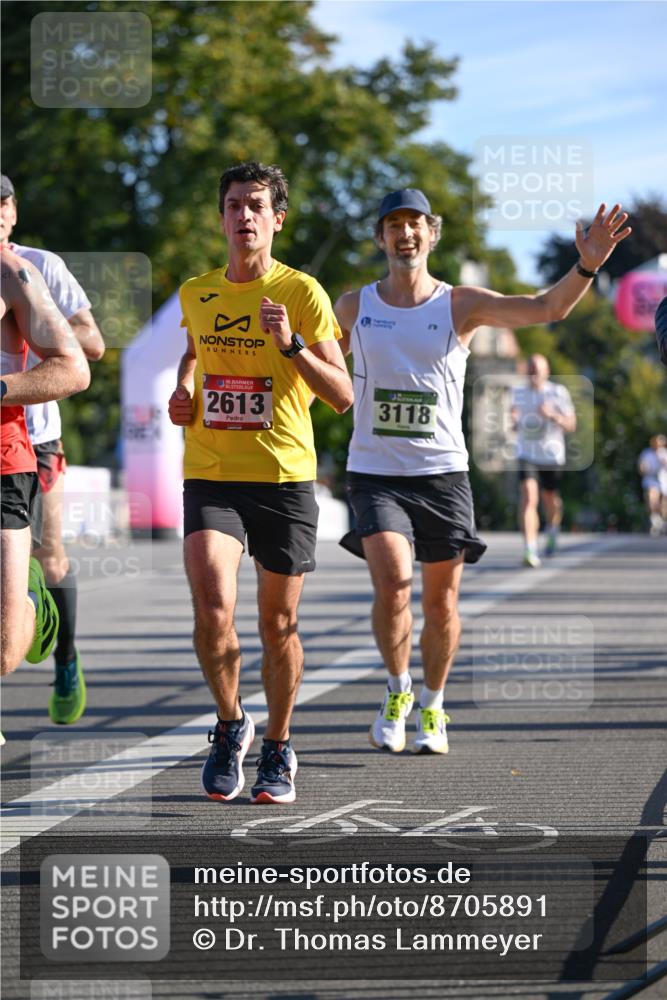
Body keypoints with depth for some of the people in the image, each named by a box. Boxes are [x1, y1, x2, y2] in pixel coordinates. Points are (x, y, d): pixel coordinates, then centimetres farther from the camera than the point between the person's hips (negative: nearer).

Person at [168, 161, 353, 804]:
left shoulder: (301, 293, -3)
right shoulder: (196, 293, 8)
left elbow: (342, 396, -6)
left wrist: (291, 345, -19)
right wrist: (183, 390, 12)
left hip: (284, 476, -2)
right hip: (209, 476, 2)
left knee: (279, 626, 6)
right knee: (212, 608, -18)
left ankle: (278, 750, 26)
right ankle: (230, 725, 7)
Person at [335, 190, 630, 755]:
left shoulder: (462, 305, 0)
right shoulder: (354, 308, 5)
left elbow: (546, 309, -12)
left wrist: (587, 267, -28)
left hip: (443, 472, 0)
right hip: (375, 471, 0)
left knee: (441, 600, 5)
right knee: (392, 581, -19)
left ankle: (432, 708, 25)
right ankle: (397, 691, 4)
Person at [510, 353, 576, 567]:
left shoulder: (558, 393, -5)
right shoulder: (518, 393, 5)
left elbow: (571, 426, -5)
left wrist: (553, 415, -24)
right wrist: (513, 419, -6)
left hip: (551, 455, -1)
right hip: (527, 455, 1)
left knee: (550, 499, 14)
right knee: (528, 496, -18)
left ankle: (553, 531, 49)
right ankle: (530, 551, -25)